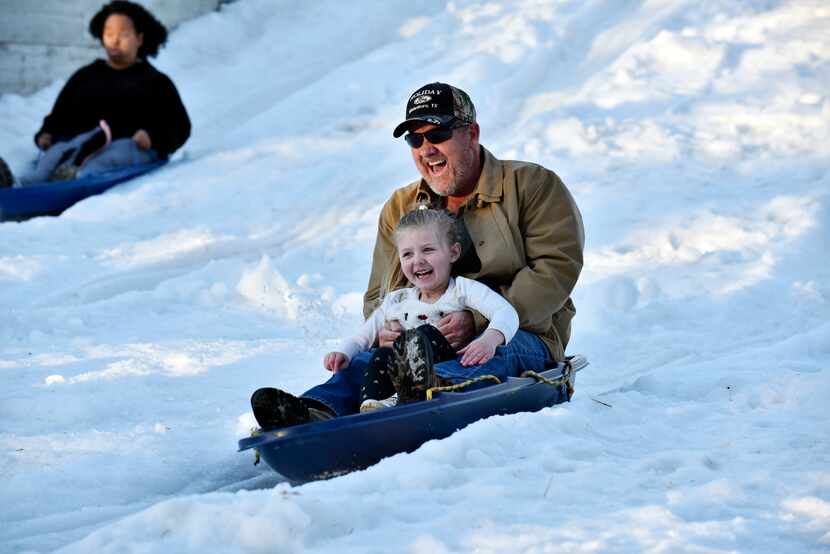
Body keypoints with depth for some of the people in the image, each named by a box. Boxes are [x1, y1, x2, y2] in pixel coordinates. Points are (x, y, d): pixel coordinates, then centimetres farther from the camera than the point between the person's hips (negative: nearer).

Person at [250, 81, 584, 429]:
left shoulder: (531, 186, 4)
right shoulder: (399, 209, 21)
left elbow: (557, 269, -9)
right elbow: (379, 295, 20)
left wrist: (477, 320, -21)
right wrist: (385, 329, -7)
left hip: (522, 337, -4)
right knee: (366, 362, -28)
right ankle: (317, 415, -59)